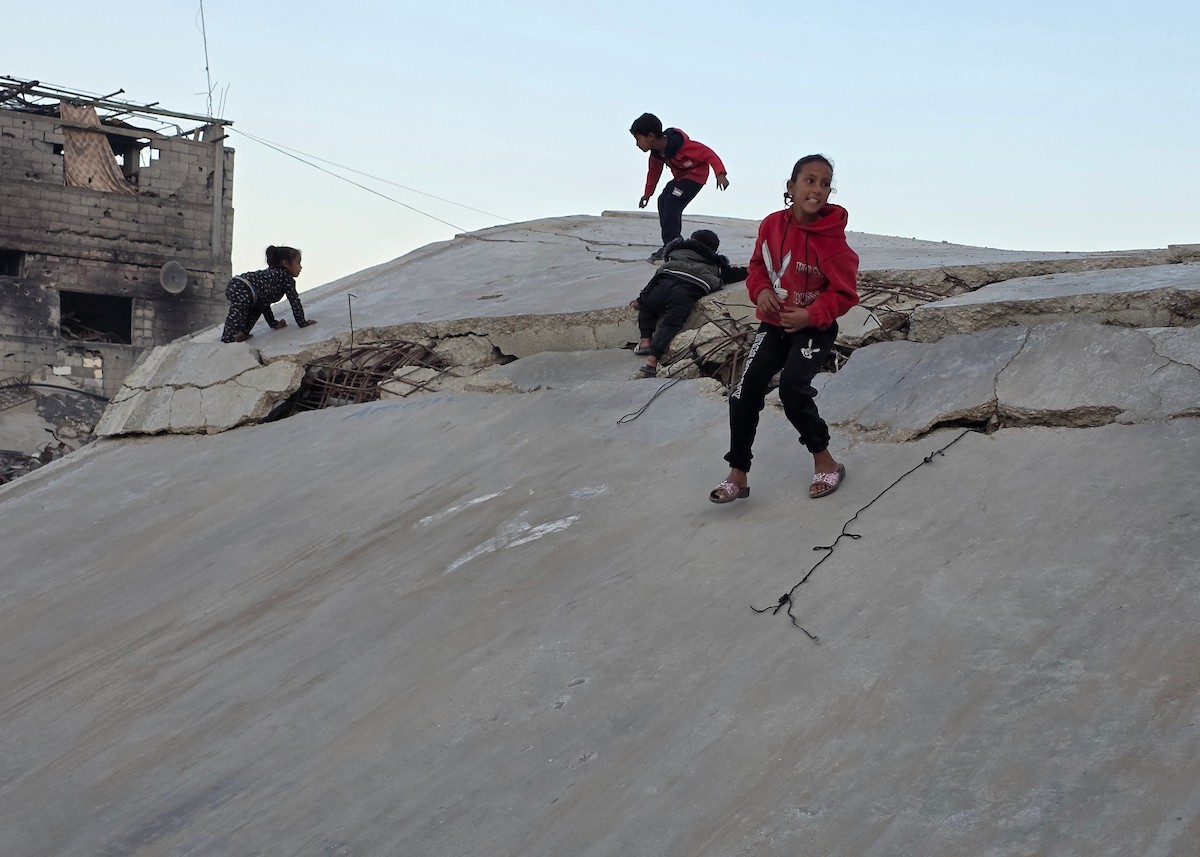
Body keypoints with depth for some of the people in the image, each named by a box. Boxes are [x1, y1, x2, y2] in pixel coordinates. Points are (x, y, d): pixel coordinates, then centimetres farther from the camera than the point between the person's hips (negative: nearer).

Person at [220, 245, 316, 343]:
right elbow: (294, 302, 7)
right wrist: (303, 323, 15)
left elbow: (265, 302, 38)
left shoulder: (272, 274, 34)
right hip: (242, 291, -9)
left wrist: (273, 323, 39)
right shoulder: (288, 279, 10)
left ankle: (242, 332, 22)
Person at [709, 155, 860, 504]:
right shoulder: (772, 225, -5)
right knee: (746, 389, -8)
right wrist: (761, 290, -10)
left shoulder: (832, 239, -19)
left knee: (792, 386, -24)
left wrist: (811, 315, -28)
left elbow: (843, 293, -15)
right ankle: (737, 475, 1)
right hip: (774, 323, 5)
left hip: (814, 328, -5)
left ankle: (824, 462, -3)